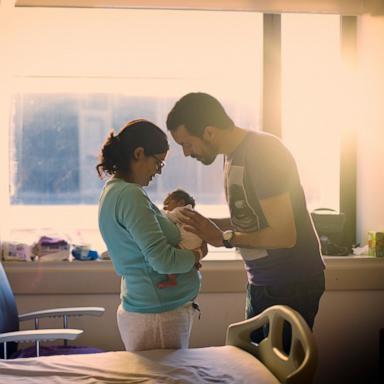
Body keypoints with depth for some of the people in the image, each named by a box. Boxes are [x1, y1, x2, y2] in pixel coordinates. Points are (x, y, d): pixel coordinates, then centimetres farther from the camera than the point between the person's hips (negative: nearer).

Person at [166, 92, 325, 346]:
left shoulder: (262, 152, -20)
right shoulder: (233, 154, 8)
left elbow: (284, 235, -24)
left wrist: (223, 238, -16)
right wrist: (205, 224, 0)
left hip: (292, 284, -9)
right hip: (262, 283, 9)